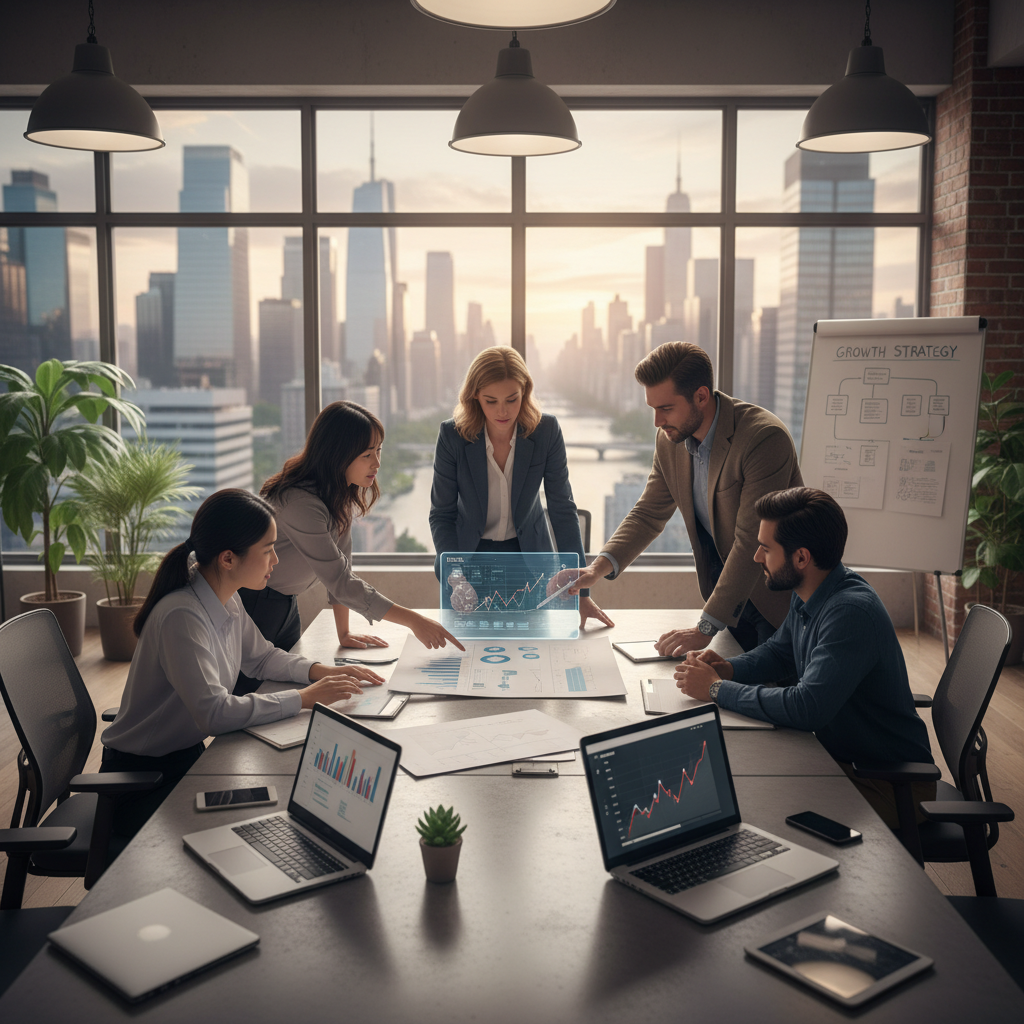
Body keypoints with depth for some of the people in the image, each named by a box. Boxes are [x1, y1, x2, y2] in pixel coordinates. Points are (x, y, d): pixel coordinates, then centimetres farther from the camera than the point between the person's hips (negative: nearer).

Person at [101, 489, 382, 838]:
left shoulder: (226, 600, -1)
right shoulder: (182, 617, -28)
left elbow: (261, 657, 15)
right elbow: (215, 713, -35)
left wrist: (321, 672, -2)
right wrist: (305, 698, -28)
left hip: (188, 757, 8)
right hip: (142, 780, -8)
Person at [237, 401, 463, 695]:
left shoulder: (343, 491, -4)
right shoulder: (300, 503, -31)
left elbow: (341, 561, 2)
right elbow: (339, 580, -30)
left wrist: (344, 632, 1)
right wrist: (413, 620, -30)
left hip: (286, 604, 8)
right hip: (249, 603, -8)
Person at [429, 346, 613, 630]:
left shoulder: (546, 430, -15)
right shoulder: (452, 435, -17)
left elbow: (563, 509, -11)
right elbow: (441, 515, -9)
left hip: (528, 553, 1)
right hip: (469, 553, 0)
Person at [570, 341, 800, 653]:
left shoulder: (765, 437, -27)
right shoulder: (670, 440, -4)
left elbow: (751, 541, -29)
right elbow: (648, 513, 6)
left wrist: (705, 628, -29)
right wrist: (599, 567, -12)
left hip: (778, 601, -6)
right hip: (726, 593, 6)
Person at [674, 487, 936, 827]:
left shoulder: (852, 612, -29)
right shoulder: (806, 595, 1)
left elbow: (807, 708, -36)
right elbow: (779, 652, 19)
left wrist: (717, 690, -25)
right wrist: (726, 668, -2)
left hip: (891, 785, -8)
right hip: (840, 756, 8)